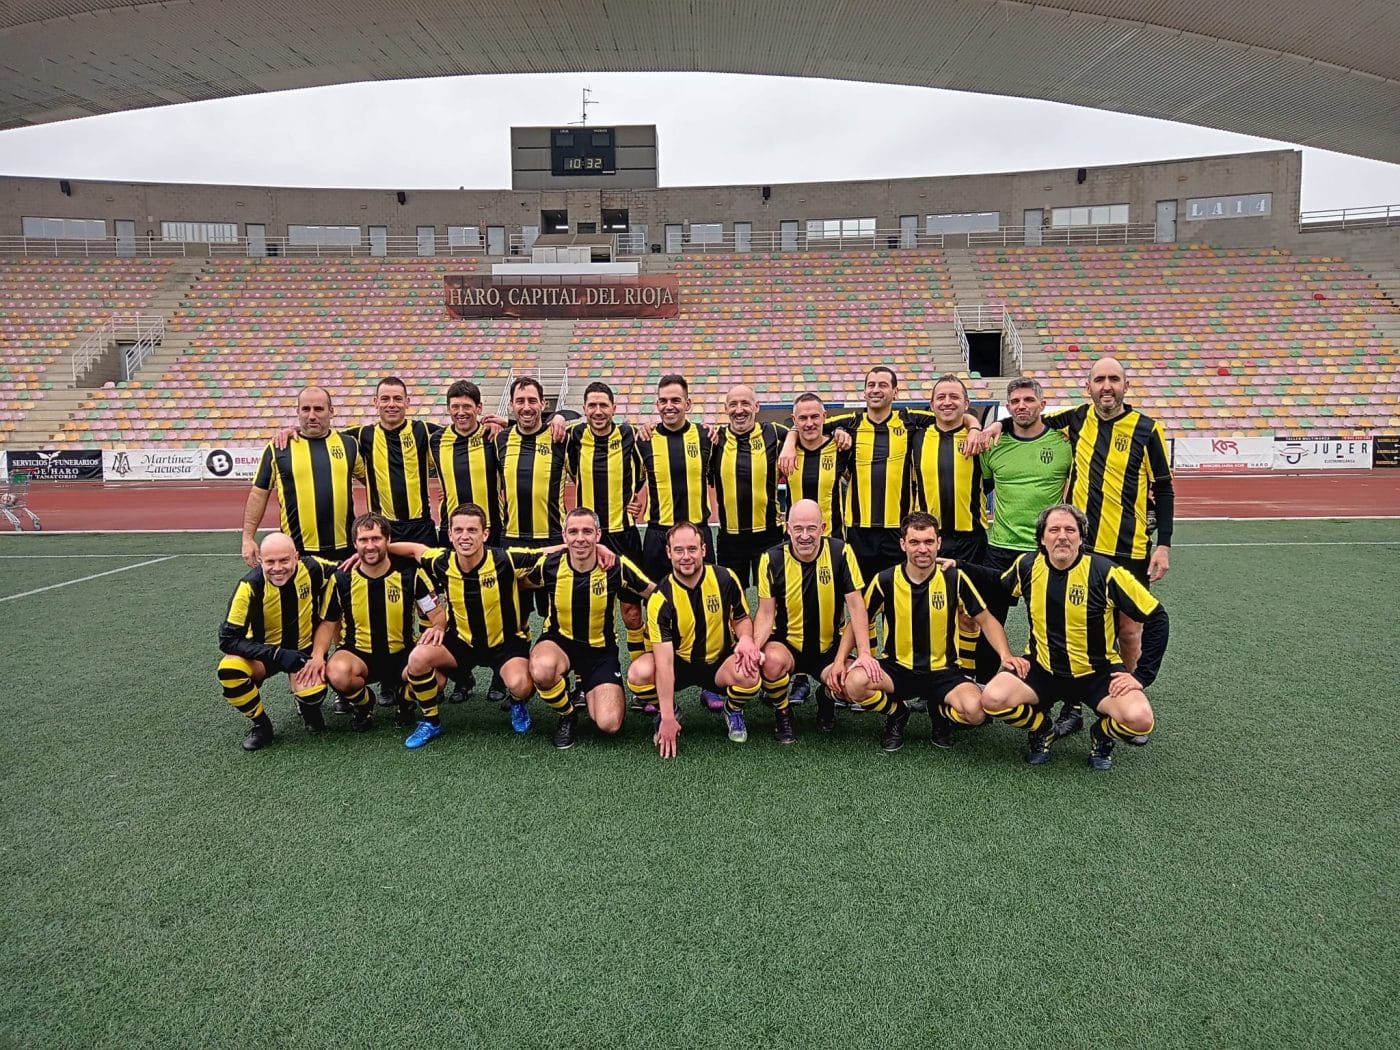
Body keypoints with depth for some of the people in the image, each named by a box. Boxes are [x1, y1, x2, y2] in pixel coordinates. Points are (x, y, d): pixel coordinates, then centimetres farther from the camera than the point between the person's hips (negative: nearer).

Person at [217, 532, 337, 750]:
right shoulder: (250, 586, -24)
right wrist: (277, 654, -33)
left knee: (312, 696, -28)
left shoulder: (312, 568, -21)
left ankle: (308, 706, 11)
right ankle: (261, 724, -5)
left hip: (304, 650, 0)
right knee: (228, 670, -31)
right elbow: (228, 640, -22)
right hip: (265, 652, 0)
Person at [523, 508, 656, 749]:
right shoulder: (549, 564, -13)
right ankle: (567, 715, -2)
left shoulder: (616, 566, -15)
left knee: (608, 724, -17)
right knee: (542, 669, -39)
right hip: (559, 641, 0)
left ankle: (587, 690, 22)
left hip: (600, 649, 0)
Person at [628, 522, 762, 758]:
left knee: (749, 675, -33)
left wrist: (745, 638, -22)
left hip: (720, 661, 1)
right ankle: (665, 712, 4)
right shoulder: (661, 598, -20)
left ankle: (733, 711, 5)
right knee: (638, 673, -31)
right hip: (679, 663, -1)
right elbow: (664, 661, -25)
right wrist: (668, 717, -28)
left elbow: (742, 618, 4)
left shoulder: (725, 579, -13)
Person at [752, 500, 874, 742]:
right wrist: (755, 647, -29)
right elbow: (766, 613, -9)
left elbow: (856, 606, -10)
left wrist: (864, 653, -20)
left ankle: (826, 699, 16)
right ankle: (782, 713, 1)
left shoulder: (840, 552, -11)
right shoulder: (772, 559, -10)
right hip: (786, 643, -1)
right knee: (772, 661, -35)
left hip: (828, 646, 1)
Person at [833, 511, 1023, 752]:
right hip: (897, 669, 0)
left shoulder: (954, 578, -6)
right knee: (854, 682, -31)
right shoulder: (885, 580, -7)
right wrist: (840, 660, -10)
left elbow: (986, 620, 4)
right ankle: (897, 713, 6)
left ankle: (940, 712, 10)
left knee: (975, 710, -30)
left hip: (943, 671, 0)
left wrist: (1006, 655, -13)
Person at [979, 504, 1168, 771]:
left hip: (1098, 672, -2)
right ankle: (1042, 728, 10)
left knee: (1140, 719, -29)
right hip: (1042, 669, 2)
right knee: (992, 699, -24)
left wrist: (1142, 675, -11)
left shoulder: (1105, 572, -17)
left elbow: (1156, 619, -10)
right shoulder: (1027, 567, -7)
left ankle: (1101, 735, 10)